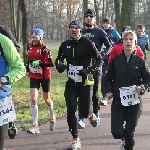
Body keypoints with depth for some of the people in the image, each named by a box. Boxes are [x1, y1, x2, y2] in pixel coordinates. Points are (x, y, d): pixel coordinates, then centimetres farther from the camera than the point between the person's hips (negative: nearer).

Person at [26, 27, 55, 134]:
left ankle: (52, 117, 43)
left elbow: (51, 63, -19)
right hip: (33, 76, 4)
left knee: (47, 99, 12)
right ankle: (35, 126, -7)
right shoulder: (29, 47, 2)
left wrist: (39, 63, -28)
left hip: (45, 76, -4)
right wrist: (28, 67, 9)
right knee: (33, 99, -10)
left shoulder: (44, 48, -17)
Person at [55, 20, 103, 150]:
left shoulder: (87, 43, -9)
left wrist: (89, 70, -20)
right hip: (71, 83, 3)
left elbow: (100, 60, -5)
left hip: (85, 83, -3)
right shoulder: (65, 45, 5)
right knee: (70, 111, -5)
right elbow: (59, 59, 19)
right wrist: (59, 65, -5)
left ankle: (91, 114, 40)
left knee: (84, 112, 0)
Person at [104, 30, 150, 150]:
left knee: (129, 133, 2)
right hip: (118, 101, 1)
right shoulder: (116, 60, 0)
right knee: (117, 132, -7)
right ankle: (123, 138, 29)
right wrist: (109, 91, -5)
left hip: (134, 102, 0)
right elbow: (108, 78, 10)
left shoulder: (140, 61, -3)